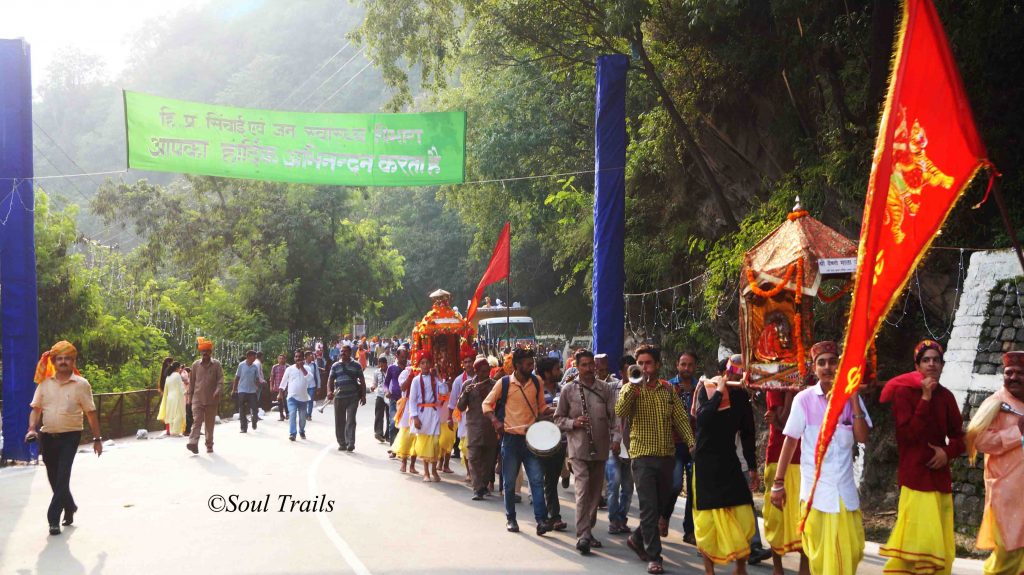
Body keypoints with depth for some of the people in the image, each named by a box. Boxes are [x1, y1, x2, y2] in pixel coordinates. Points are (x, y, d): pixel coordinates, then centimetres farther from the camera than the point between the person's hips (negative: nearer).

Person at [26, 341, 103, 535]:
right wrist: (32, 429, -14)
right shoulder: (45, 383, 4)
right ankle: (70, 507, 37)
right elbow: (36, 408, 3)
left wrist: (97, 438, -1)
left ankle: (53, 519, -9)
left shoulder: (81, 384, -4)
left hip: (70, 436, -4)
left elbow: (91, 412, -2)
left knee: (62, 477, -12)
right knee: (54, 478, 14)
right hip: (47, 437, 4)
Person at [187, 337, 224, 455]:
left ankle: (209, 445, 18)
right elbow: (192, 381, 13)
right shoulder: (195, 365, 8)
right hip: (197, 398, 0)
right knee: (197, 421, -13)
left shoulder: (216, 364, 2)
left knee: (210, 423, 8)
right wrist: (190, 395, 14)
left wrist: (217, 390, -20)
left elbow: (220, 379, -3)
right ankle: (193, 443, -24)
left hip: (211, 399, 0)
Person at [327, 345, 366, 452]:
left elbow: (362, 381, 9)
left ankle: (350, 443, -12)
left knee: (351, 420, -10)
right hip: (339, 397, 2)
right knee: (339, 421, 6)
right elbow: (330, 380, 5)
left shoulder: (356, 365, 7)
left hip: (353, 396, -2)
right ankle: (342, 443, 17)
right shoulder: (335, 366, 9)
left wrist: (363, 395, 2)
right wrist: (329, 391, -13)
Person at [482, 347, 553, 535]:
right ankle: (510, 519, 20)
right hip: (511, 438, -2)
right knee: (509, 482, 6)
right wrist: (495, 421, -13)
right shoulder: (504, 383, -4)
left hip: (531, 437, 2)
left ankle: (541, 520, -8)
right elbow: (487, 404, 3)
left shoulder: (536, 382, 5)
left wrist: (552, 412, -4)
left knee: (537, 479, -6)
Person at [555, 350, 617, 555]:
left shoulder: (604, 389, 6)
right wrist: (573, 423, -11)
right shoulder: (568, 390, 1)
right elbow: (558, 418, 7)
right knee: (583, 490, -14)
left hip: (600, 447, 3)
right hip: (579, 447, -3)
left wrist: (615, 438, -5)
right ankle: (583, 535, -17)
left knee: (595, 491, 11)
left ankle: (588, 530, 23)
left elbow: (613, 415, 7)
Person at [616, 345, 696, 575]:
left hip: (667, 455, 4)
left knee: (661, 504, 13)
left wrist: (692, 442, -6)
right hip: (643, 455, -4)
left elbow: (681, 418, 7)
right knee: (649, 507, -8)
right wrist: (632, 388, -28)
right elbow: (620, 411, -17)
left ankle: (638, 539, 35)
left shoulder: (668, 389, 10)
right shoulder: (631, 389, 1)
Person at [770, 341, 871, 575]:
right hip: (815, 488, -2)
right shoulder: (804, 399, -6)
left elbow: (862, 437, -7)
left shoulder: (851, 397, 1)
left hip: (845, 486, 3)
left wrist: (854, 401, -14)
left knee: (851, 550, 5)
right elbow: (790, 441, -1)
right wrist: (778, 482, -2)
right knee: (819, 551, 3)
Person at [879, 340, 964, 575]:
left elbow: (959, 437, 16)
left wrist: (947, 452, -5)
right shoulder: (904, 392, -5)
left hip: (940, 476, 6)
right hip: (915, 475, -6)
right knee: (918, 537, -14)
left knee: (941, 544, 7)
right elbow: (909, 434, -16)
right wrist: (925, 398, -17)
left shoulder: (946, 396, 9)